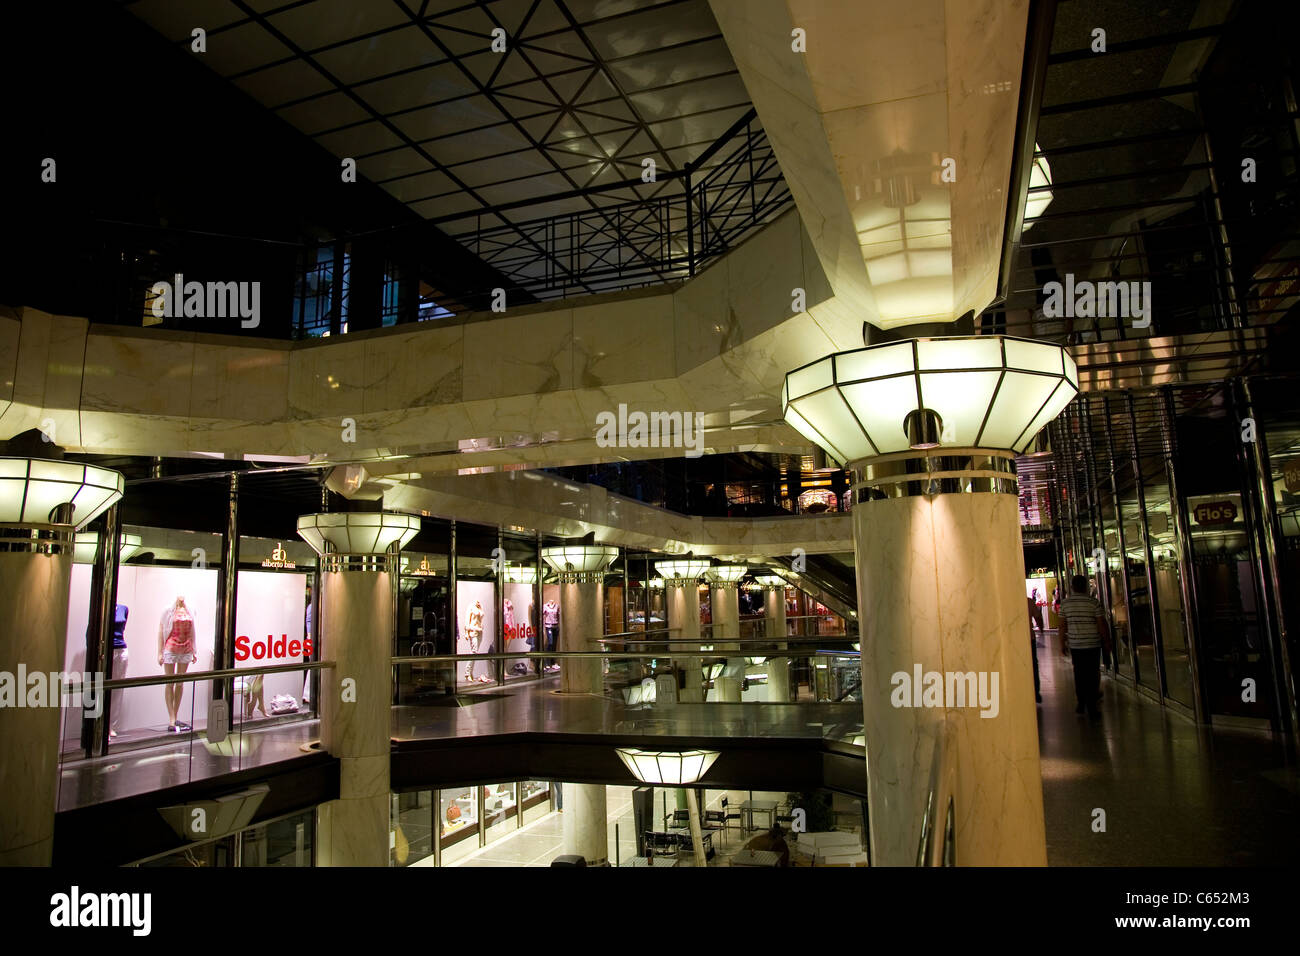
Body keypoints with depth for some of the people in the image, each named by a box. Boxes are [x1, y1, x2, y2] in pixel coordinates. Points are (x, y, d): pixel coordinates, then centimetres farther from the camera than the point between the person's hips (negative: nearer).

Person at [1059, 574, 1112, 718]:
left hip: (1074, 644, 2)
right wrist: (1107, 641, 4)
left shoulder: (1065, 603, 0)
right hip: (1093, 644, -2)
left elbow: (1063, 625, 3)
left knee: (1079, 674, 13)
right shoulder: (1093, 602, -8)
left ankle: (1081, 704, 18)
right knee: (1092, 674, 3)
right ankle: (1091, 707, 3)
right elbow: (1102, 624, -7)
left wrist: (1062, 643, 10)